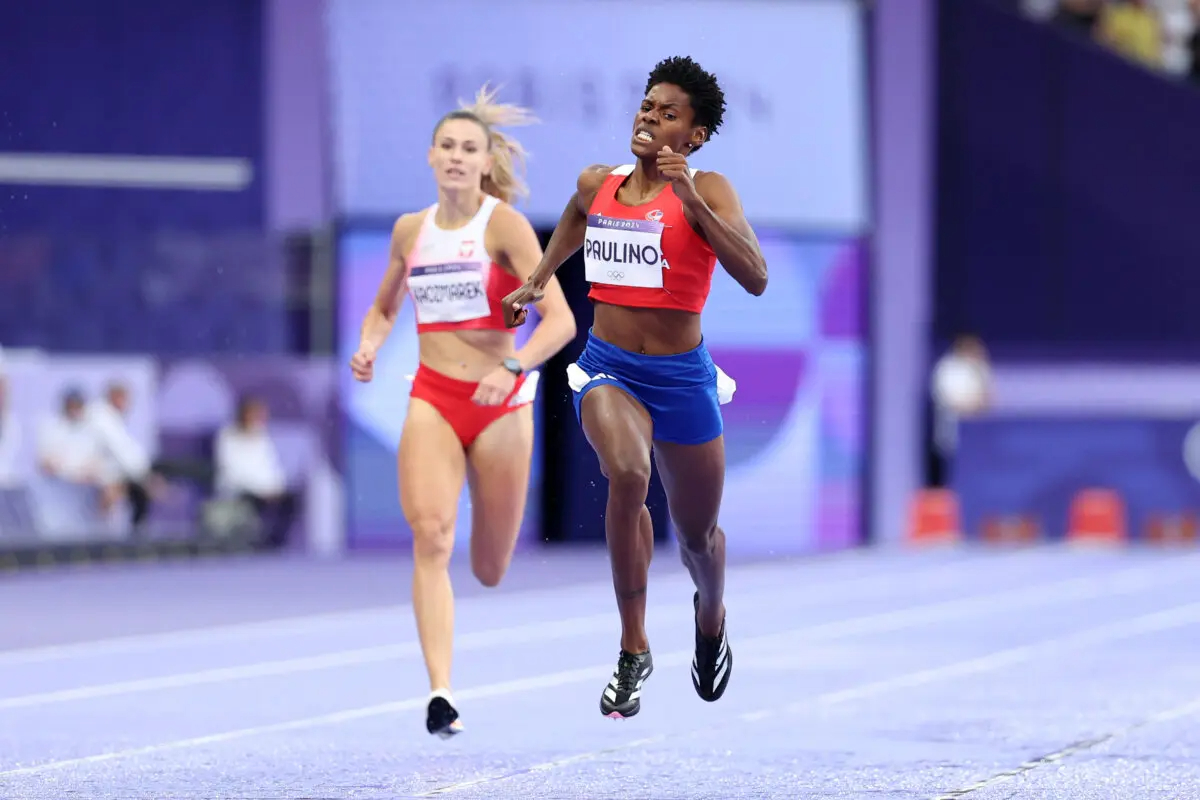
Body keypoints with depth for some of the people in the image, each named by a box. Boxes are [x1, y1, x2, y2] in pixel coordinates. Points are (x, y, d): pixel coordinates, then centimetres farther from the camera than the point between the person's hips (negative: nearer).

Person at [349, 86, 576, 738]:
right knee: (431, 537, -21)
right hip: (432, 400, 2)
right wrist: (369, 346, 2)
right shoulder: (410, 231, 6)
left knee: (489, 572, 8)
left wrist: (514, 368, -31)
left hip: (499, 403, -2)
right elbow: (384, 308, 24)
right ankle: (441, 693, -27)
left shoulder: (504, 224, -8)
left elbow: (560, 319, -15)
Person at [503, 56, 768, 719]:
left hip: (681, 376, -1)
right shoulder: (596, 185, 2)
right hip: (607, 367, 1)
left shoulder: (707, 191, -11)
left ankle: (710, 617, 53)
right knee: (627, 474, -32)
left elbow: (755, 278, -26)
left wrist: (691, 201, -31)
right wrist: (537, 282, 28)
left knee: (697, 533, 15)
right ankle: (633, 649, -22)